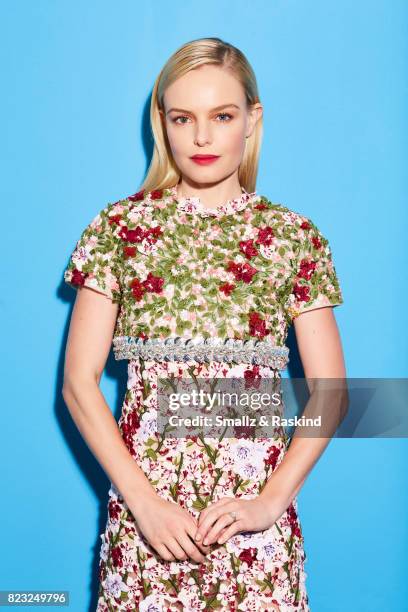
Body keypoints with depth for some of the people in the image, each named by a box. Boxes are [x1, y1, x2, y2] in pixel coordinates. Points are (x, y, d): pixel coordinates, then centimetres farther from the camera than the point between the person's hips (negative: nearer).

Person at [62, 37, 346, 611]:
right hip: (144, 504, 0)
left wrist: (272, 500, -9)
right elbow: (79, 381, -2)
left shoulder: (295, 235, 2)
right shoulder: (120, 225, 1)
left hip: (256, 507, 1)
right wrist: (142, 499, -10)